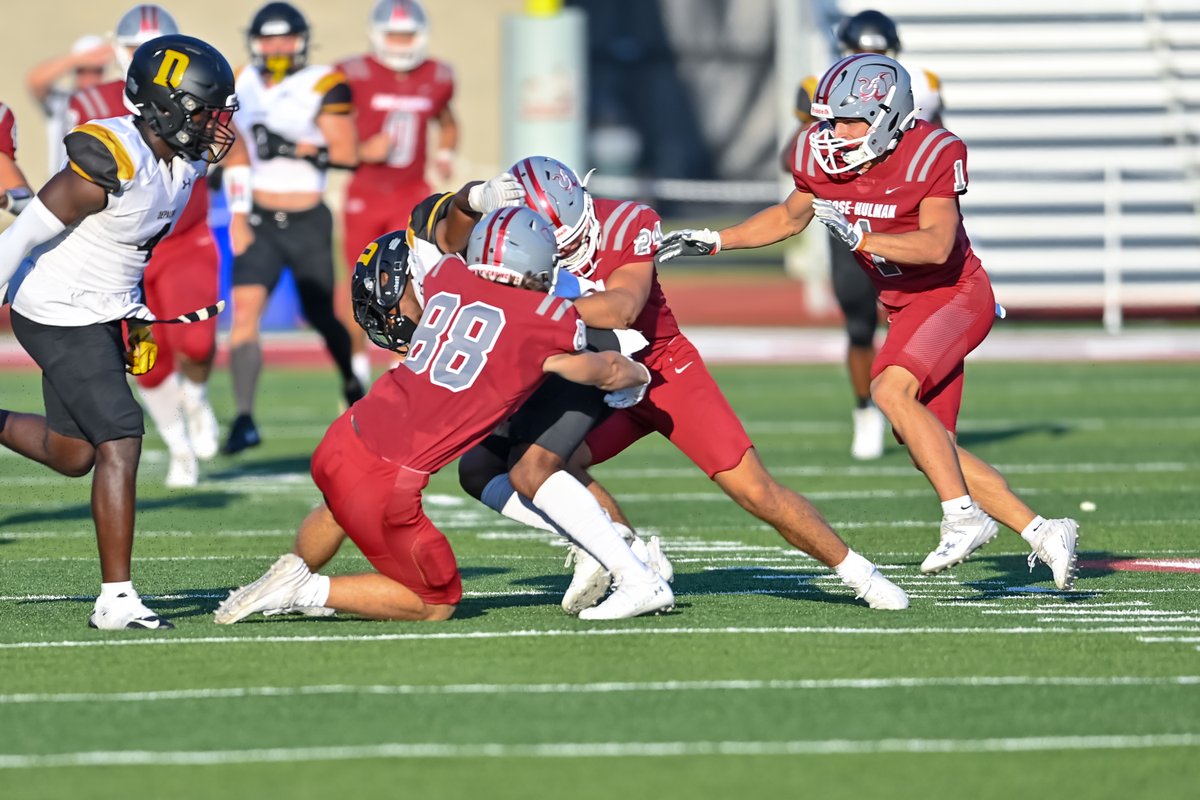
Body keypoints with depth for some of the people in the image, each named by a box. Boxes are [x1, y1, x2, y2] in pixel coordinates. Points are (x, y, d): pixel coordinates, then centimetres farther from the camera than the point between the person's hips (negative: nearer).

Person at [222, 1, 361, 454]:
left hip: (307, 224, -3)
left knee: (322, 315, 9)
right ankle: (244, 420, -17)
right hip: (258, 223, 3)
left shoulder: (323, 88, -8)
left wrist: (295, 149, -23)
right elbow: (238, 156, 12)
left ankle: (352, 382, 40)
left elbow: (346, 153, -12)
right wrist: (237, 216, 4)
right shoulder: (243, 87, 6)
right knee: (244, 310, -14)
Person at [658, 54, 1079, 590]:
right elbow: (791, 217, 15)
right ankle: (1043, 534, 11)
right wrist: (715, 241, 8)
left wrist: (859, 236, -40)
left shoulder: (931, 155, -22)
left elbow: (936, 245, -33)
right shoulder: (821, 157, -4)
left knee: (891, 389, -29)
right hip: (907, 307, 8)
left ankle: (963, 517, -25)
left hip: (955, 294, -8)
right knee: (932, 453, 3)